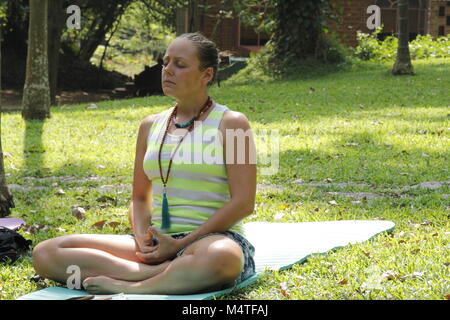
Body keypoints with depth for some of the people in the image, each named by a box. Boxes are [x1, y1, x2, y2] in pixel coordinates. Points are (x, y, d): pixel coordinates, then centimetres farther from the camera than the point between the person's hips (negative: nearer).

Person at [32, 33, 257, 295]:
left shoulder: (231, 123, 1)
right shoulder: (151, 126, 18)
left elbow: (243, 203, -7)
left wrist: (180, 244, -14)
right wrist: (142, 239, -3)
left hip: (211, 237, -5)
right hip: (157, 242, 5)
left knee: (222, 256, -45)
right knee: (45, 253, -15)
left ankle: (126, 287, -28)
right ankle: (179, 274, -24)